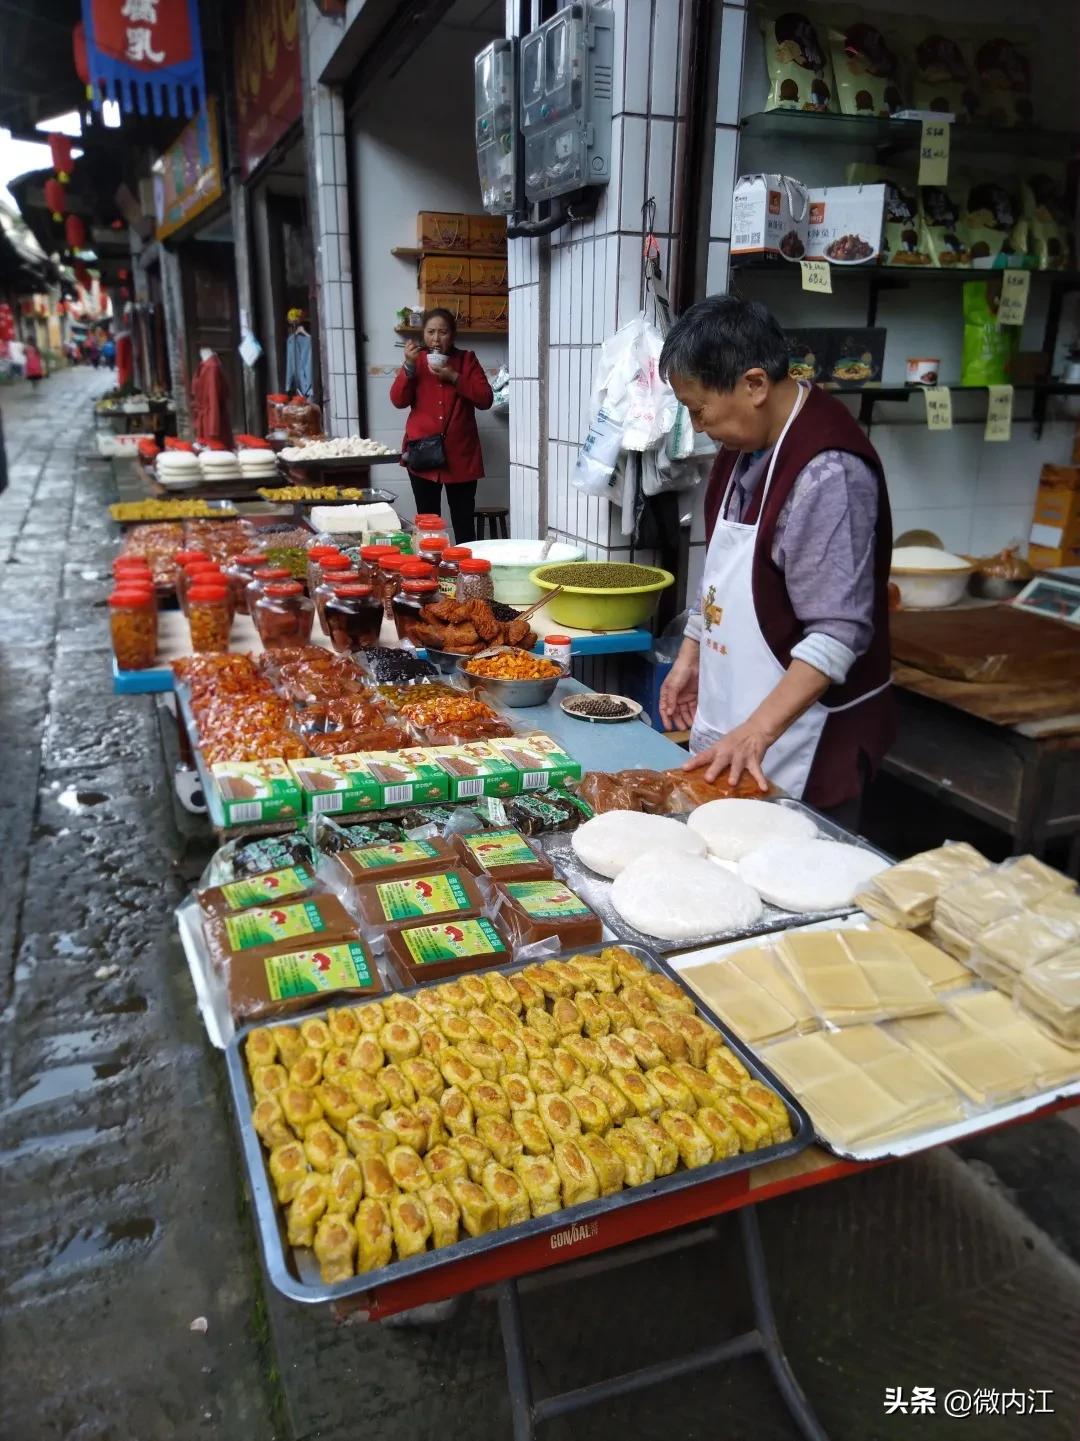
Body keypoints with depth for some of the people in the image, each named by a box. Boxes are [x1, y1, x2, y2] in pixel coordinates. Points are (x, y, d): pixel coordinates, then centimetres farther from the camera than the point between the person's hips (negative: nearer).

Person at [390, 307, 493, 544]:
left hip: (459, 454, 0)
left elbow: (485, 400, -3)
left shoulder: (466, 360, 7)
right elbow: (398, 400, -2)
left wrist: (455, 377, -13)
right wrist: (409, 366, -15)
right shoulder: (416, 360, 8)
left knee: (463, 522, 0)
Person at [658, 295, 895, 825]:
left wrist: (757, 732, -29)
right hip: (729, 727, 9)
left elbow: (837, 636, -26)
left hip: (800, 744, -9)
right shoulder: (747, 443, 6)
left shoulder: (827, 473, -23)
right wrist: (690, 657, 15)